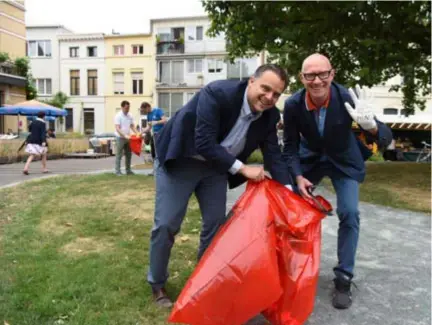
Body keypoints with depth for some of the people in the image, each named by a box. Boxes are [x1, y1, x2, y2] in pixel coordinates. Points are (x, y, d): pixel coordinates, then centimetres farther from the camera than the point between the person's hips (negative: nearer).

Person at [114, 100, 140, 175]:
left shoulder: (130, 116, 6)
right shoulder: (118, 116, -12)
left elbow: (132, 126, 12)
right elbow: (117, 129, -18)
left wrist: (137, 133, -5)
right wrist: (125, 136, -28)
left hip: (128, 138, 6)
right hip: (120, 138, -6)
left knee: (128, 154, 11)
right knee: (119, 155, -1)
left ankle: (128, 170, 20)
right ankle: (117, 171, 3)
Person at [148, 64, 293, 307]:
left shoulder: (270, 115, -11)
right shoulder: (217, 93, -30)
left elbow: (273, 154, -4)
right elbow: (204, 144, -32)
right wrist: (243, 169, -28)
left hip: (215, 165, 6)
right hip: (181, 159, -5)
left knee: (217, 222, 7)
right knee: (166, 224, -4)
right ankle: (157, 284, 17)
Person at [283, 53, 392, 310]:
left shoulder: (347, 98, -29)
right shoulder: (293, 105, -25)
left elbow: (386, 138, -29)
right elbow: (290, 146, -10)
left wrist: (370, 125, -52)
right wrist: (298, 176, -23)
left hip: (344, 160, -1)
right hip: (310, 159, 2)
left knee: (349, 213, -14)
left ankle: (343, 279, 0)